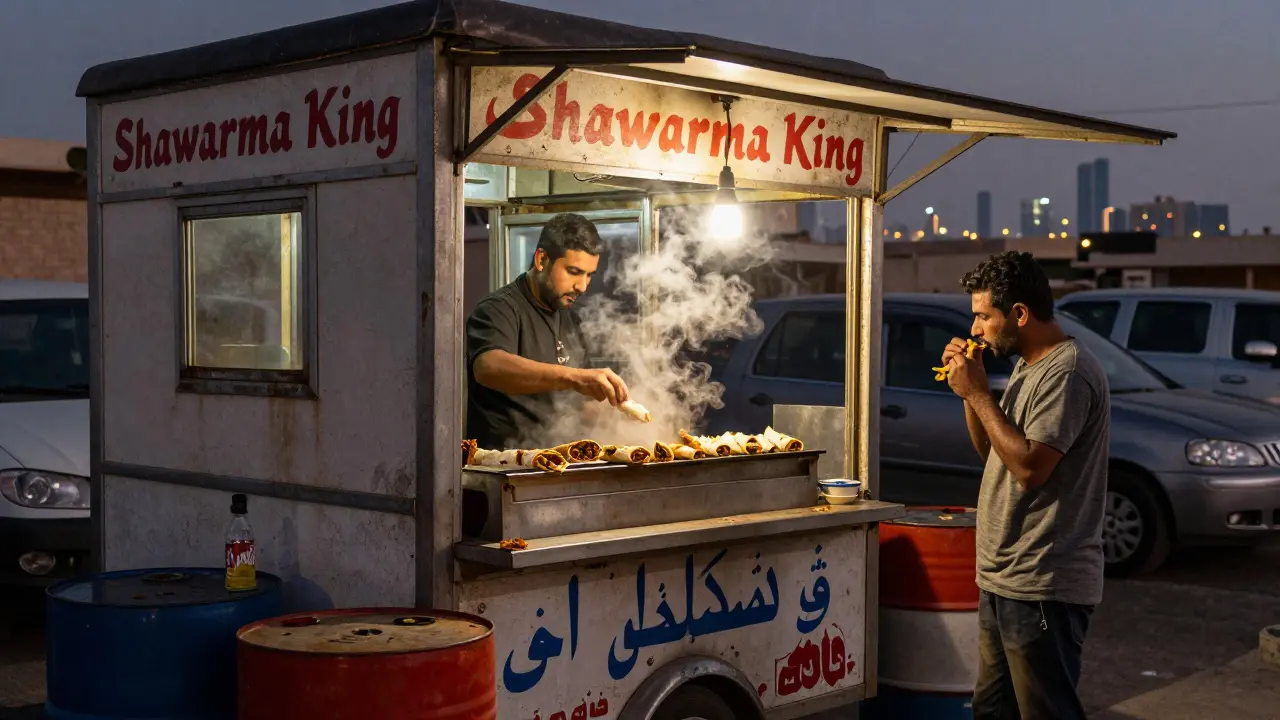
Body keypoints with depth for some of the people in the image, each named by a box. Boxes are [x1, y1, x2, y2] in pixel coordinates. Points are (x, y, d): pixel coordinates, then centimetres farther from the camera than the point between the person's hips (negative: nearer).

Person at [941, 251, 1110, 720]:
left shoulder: (1068, 372, -17)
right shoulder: (1027, 366, 15)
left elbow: (1030, 465, -25)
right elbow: (992, 451, 20)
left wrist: (978, 392, -16)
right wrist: (968, 391, 5)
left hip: (1042, 589, -10)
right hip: (1003, 579, 10)